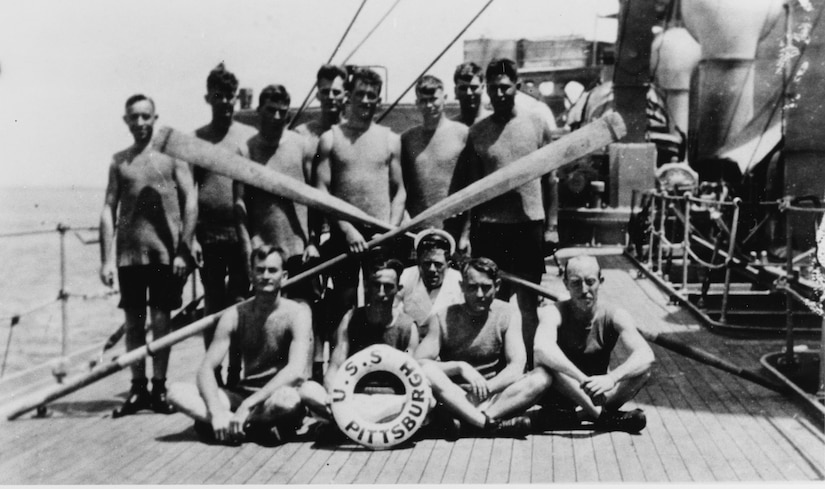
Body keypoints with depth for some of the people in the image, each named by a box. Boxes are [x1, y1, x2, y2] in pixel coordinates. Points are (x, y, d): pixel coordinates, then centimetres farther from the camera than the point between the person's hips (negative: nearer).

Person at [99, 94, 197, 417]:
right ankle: (138, 388, 15)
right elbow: (108, 210, 8)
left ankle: (159, 387, 11)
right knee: (133, 321, 6)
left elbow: (190, 203, -1)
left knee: (160, 319, 2)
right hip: (129, 254, 3)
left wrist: (183, 251, -8)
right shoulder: (119, 161, 10)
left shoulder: (172, 155, 2)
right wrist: (106, 259, 1)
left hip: (165, 253, -2)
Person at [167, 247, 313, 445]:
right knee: (177, 391, -16)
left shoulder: (296, 313, -11)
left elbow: (296, 371, -25)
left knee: (287, 398, -41)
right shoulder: (234, 315, 1)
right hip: (243, 395, 4)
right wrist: (216, 411, -25)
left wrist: (247, 405, -30)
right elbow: (206, 368, -6)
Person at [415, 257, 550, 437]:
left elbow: (517, 367, -9)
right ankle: (490, 424, -42)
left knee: (542, 377, -24)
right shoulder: (442, 319, -2)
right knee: (427, 370, -31)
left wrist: (485, 388, -26)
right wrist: (460, 367, -25)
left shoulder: (507, 313, 1)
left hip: (494, 396, 1)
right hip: (452, 397, -1)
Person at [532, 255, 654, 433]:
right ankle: (604, 416, -29)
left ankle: (580, 416, -28)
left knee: (643, 370, -22)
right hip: (561, 392, -2)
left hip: (597, 392, 2)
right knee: (545, 360, -32)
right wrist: (581, 378, -51)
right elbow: (542, 347, -40)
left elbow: (645, 355, -28)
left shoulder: (614, 316, -12)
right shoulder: (554, 313, -17)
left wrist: (612, 378, -46)